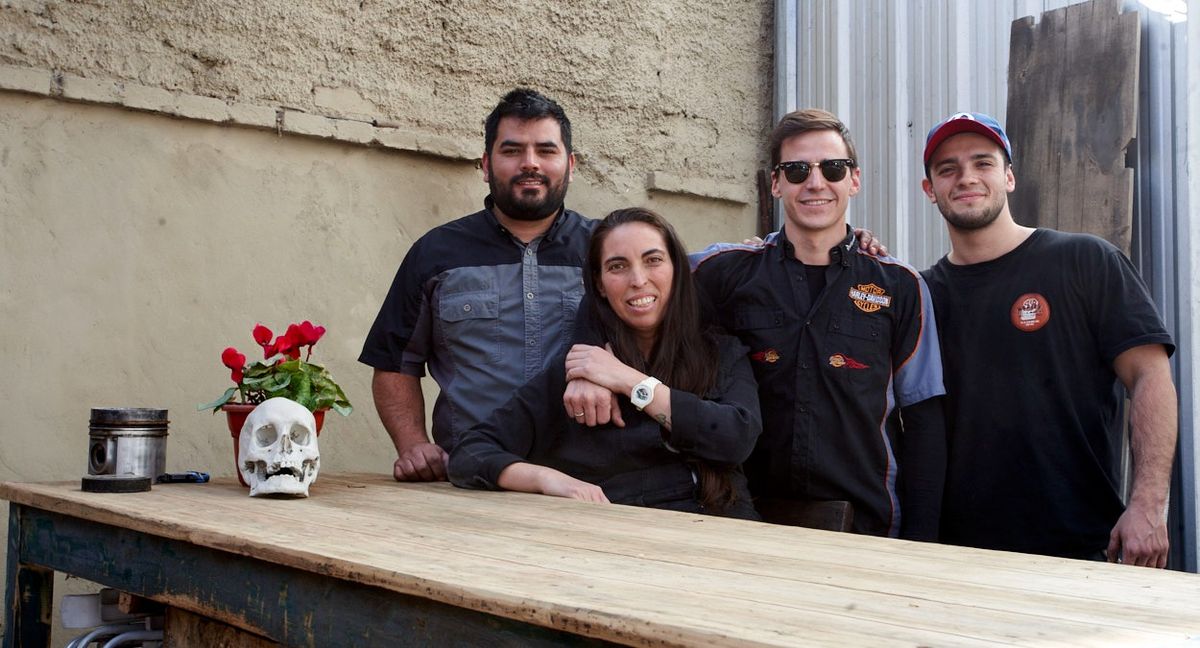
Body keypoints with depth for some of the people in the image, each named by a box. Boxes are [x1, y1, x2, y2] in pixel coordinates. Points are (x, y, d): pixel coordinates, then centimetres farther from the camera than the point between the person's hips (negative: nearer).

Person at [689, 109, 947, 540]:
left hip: (869, 527, 0)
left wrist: (920, 538, -1)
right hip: (750, 522, 0)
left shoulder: (899, 286, 2)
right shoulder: (723, 273, 1)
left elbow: (922, 419, 4)